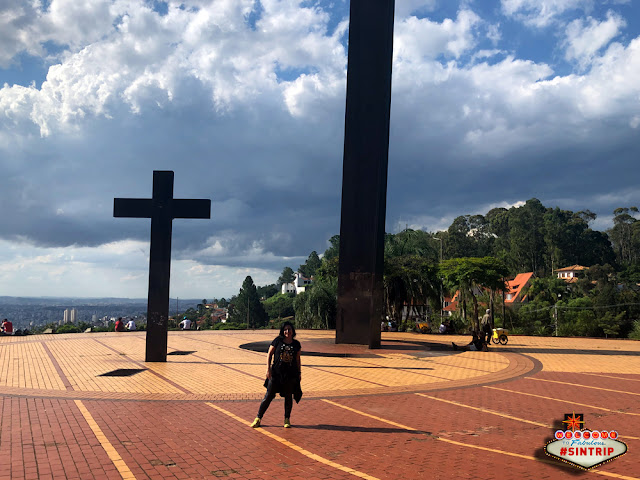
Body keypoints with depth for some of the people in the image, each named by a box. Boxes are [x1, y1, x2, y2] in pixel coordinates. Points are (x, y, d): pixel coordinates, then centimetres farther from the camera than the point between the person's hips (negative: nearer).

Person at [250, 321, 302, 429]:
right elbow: (269, 354, 1)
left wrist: (299, 373, 11)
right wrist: (268, 369, -6)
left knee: (289, 396, 8)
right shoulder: (277, 341, -3)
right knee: (269, 396, 0)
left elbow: (298, 359, 13)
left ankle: (287, 419, 21)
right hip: (276, 373, -2)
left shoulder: (296, 344, 4)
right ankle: (258, 418, 10)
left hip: (291, 374, 2)